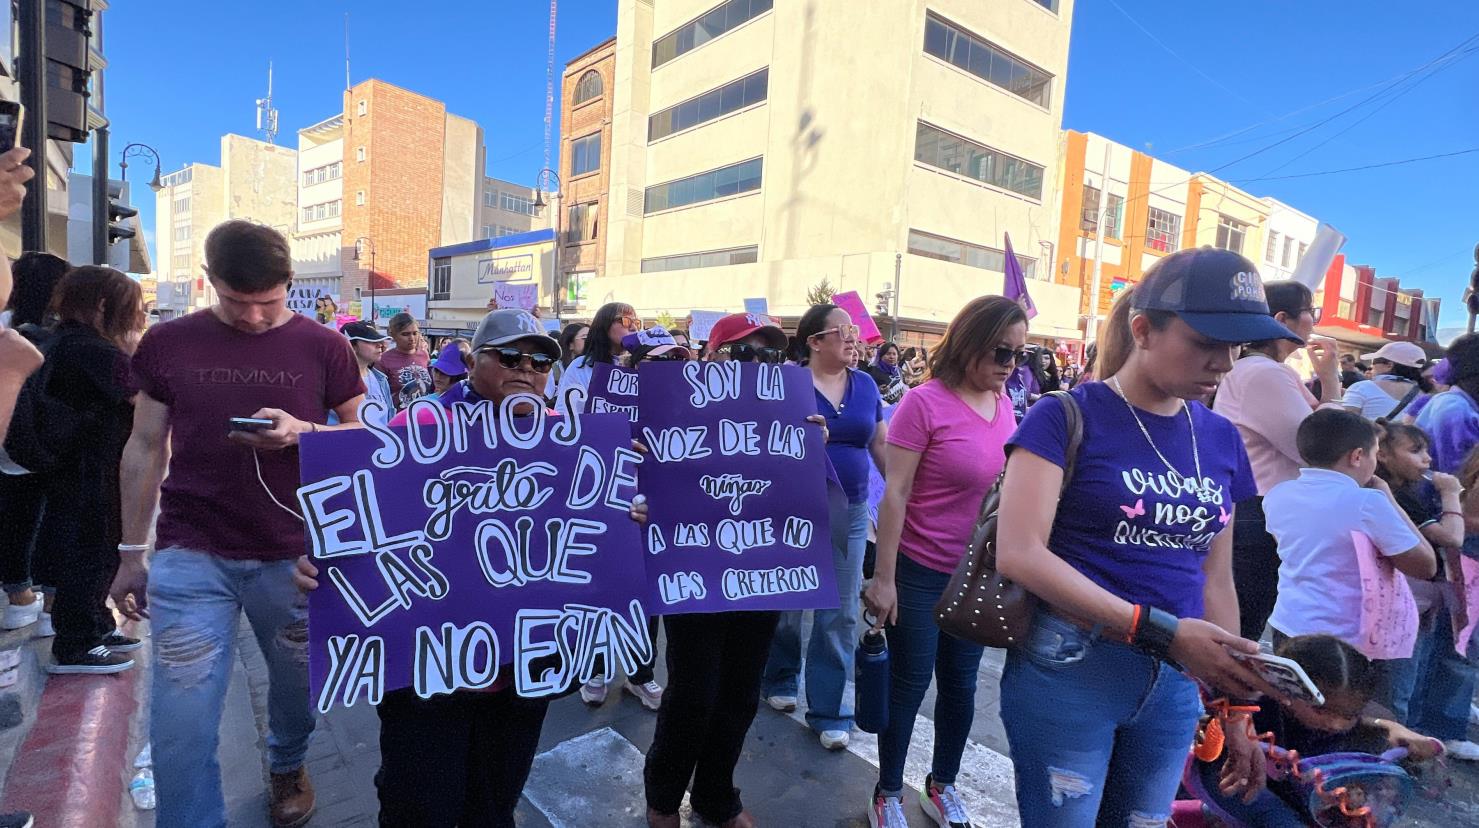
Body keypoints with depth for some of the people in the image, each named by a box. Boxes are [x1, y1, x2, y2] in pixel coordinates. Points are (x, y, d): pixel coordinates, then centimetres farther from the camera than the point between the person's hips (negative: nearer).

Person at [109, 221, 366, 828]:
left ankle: (287, 767, 46)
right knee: (180, 725, 1)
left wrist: (303, 431, -19)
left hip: (295, 556, 0)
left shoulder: (323, 347, -3)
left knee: (297, 685, 18)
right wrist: (131, 553, 7)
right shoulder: (167, 343, 1)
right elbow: (144, 449, 7)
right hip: (188, 556, 0)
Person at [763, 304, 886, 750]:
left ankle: (828, 708, 22)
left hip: (850, 513, 4)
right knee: (785, 601, 13)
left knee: (840, 613, 8)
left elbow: (882, 448, 12)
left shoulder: (866, 385, 5)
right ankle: (780, 679, 38)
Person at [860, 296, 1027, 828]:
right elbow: (895, 493, -17)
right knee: (909, 685, 8)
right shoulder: (925, 403, -17)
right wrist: (883, 578, -16)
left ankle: (943, 785, 39)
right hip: (921, 572, -6)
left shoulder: (1005, 406, 2)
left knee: (960, 684, 18)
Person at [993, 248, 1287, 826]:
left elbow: (1215, 579, 12)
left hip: (1174, 684, 6)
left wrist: (1232, 706, 13)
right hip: (1070, 669, -5)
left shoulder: (1221, 440, 6)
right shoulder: (1067, 416, -11)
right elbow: (1020, 554, -20)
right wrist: (1161, 631, -23)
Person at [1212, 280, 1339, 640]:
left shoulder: (1275, 371, 15)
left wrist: (1329, 381, 5)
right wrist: (1329, 379, -10)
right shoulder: (1264, 373, -18)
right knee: (1244, 628, -1)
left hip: (1256, 514, 11)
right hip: (1256, 518, -11)